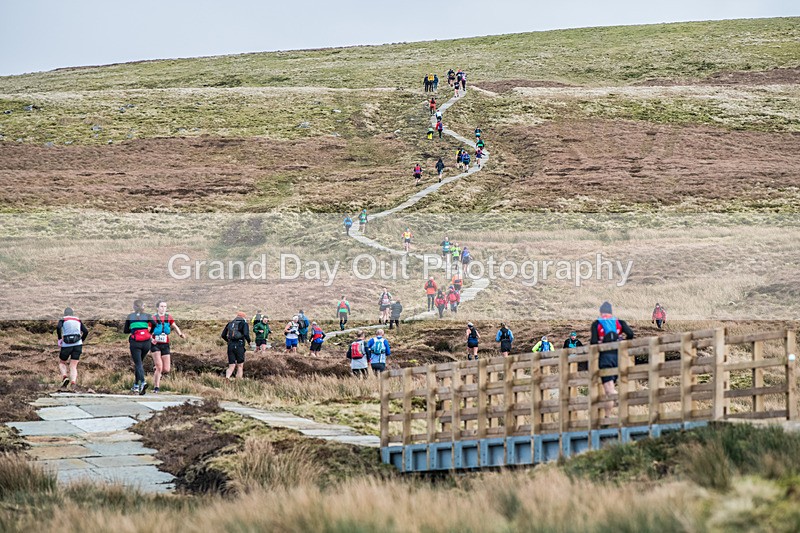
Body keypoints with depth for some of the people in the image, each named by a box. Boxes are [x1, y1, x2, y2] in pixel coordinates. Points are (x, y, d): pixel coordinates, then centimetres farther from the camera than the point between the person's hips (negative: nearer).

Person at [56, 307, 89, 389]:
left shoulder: (63, 320, 9)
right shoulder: (78, 320, 17)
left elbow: (58, 327, -13)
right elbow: (86, 331, 5)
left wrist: (59, 339, -5)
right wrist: (81, 341, 17)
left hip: (66, 345, -2)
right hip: (77, 345, 2)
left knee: (61, 363, 19)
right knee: (73, 366, 1)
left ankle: (64, 377, -10)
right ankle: (73, 382, -26)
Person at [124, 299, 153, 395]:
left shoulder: (130, 316, 8)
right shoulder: (147, 316, 7)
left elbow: (125, 330, 10)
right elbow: (154, 325, -8)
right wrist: (150, 333, 11)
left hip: (135, 342, -2)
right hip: (146, 343, 2)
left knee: (138, 363, -7)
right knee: (139, 363, 18)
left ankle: (143, 382, -31)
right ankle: (136, 385, 24)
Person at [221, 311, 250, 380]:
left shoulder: (230, 323, 14)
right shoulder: (244, 324, 0)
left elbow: (223, 335, 15)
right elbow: (246, 334, -17)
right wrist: (249, 341, 2)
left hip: (230, 346, 4)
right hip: (239, 345, -4)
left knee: (231, 366, 4)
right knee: (240, 366, 10)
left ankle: (227, 377, -24)